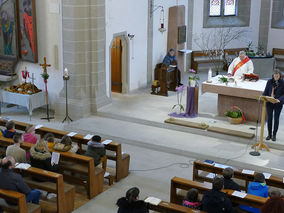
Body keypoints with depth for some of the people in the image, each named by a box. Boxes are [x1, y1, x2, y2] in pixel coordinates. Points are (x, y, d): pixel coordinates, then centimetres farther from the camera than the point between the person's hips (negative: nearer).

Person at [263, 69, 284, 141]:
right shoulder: (269, 81, 0)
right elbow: (266, 91, 6)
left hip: (278, 103, -2)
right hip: (269, 103, 2)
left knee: (276, 119, 6)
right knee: (269, 118, 4)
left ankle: (274, 135, 16)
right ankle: (269, 134, 17)